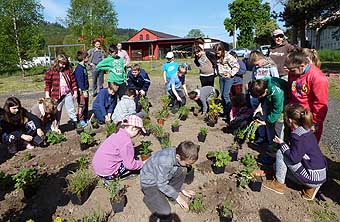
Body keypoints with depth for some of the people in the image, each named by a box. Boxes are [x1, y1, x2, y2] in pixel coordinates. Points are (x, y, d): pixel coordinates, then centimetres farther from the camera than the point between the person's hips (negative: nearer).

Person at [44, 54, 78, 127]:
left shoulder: (68, 70, 4)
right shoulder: (51, 72, -4)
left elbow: (73, 81, 9)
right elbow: (47, 84, -2)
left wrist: (75, 92, 5)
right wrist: (47, 95, -6)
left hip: (68, 94, 2)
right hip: (57, 95, -2)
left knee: (71, 110, 8)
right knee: (57, 112, 10)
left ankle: (75, 123, 16)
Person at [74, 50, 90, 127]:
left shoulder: (83, 67, 10)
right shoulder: (79, 68, -18)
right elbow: (80, 81, -21)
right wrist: (84, 91, -21)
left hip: (85, 89, 9)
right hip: (81, 90, -9)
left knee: (86, 105, 17)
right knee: (81, 105, 0)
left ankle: (86, 118, 28)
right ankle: (81, 120, 10)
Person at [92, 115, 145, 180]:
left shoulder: (118, 134, 4)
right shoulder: (126, 141, -22)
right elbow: (130, 165, -18)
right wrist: (142, 163, -1)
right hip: (107, 173, -8)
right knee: (133, 165, -1)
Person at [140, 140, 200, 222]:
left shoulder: (178, 153, -15)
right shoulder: (164, 162, -38)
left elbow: (178, 175, 4)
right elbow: (162, 185, -25)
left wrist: (182, 190, 5)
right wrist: (177, 196, -13)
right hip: (150, 183, -7)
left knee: (180, 172, -18)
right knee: (165, 212, -20)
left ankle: (169, 193, 4)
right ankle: (149, 197, 7)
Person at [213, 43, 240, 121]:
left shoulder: (228, 57, -17)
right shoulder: (217, 57, 2)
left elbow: (237, 66, -13)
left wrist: (231, 74, -17)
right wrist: (217, 73, 7)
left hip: (228, 77, -7)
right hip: (221, 77, 7)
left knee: (226, 95, -13)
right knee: (222, 95, 10)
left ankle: (229, 112, -2)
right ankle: (225, 112, 23)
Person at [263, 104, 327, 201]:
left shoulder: (298, 136, -24)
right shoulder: (306, 130, 5)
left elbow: (294, 158, -25)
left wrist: (282, 144, -11)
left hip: (314, 178, -9)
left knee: (280, 153, -10)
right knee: (277, 166, 19)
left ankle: (279, 184, 5)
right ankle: (310, 187, 13)